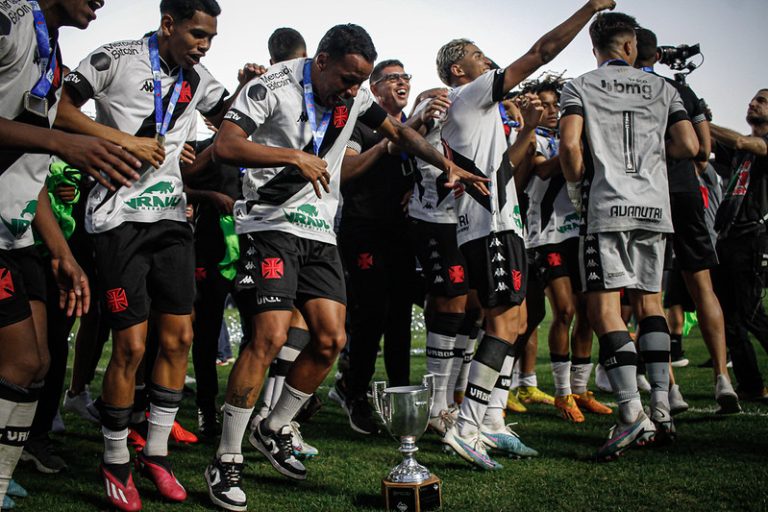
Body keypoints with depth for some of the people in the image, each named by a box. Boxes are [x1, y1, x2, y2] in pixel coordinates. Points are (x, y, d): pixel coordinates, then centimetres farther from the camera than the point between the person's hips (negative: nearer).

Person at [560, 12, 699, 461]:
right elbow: (689, 146, 4)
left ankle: (632, 414, -17)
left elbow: (570, 144, -10)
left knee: (604, 306, -7)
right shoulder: (662, 88, 15)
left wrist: (576, 186, 7)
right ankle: (662, 409, 12)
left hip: (606, 208, -4)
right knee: (649, 301, 14)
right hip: (654, 206, 4)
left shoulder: (580, 87, 7)